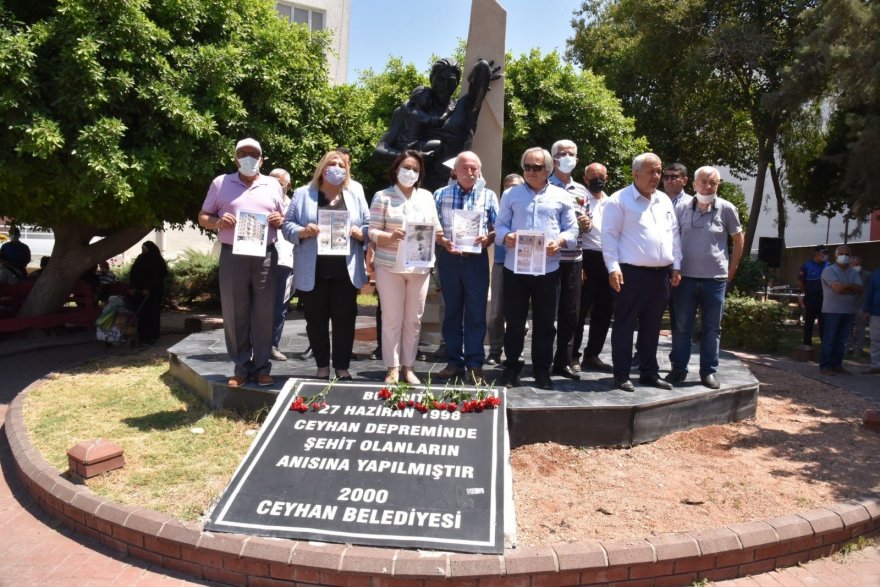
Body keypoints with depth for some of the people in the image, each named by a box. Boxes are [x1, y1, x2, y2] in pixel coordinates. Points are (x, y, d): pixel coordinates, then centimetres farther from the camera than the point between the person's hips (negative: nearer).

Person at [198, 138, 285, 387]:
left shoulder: (273, 185, 13)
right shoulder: (221, 183, 10)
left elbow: (285, 219, 18)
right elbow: (203, 217, 11)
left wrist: (279, 220, -6)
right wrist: (218, 222, -11)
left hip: (265, 256, 1)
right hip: (232, 256, 0)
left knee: (264, 313, 2)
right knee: (234, 313, 2)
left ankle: (261, 367, 11)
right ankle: (241, 367, 13)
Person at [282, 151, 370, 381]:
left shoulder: (356, 197, 13)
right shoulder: (303, 194, 8)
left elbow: (370, 227, 11)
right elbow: (287, 225, 4)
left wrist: (359, 233, -10)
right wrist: (303, 231, -15)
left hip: (346, 271, 1)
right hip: (313, 271, -1)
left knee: (345, 318, 3)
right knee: (316, 319, 5)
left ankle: (342, 366, 14)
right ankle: (322, 366, 17)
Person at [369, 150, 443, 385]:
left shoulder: (426, 196, 10)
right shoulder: (383, 196, -2)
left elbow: (436, 228, 15)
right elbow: (373, 232, -6)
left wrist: (438, 234, -7)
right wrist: (390, 236, -25)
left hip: (420, 267, 4)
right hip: (390, 266, -3)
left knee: (413, 319, 7)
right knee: (392, 319, 1)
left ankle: (408, 367, 18)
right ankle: (392, 368, 11)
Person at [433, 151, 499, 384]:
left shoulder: (488, 196, 7)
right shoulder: (441, 195, 7)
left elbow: (499, 228, 6)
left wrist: (488, 238, -14)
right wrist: (444, 242, -13)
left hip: (476, 258, -1)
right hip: (448, 258, 1)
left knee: (476, 313, 0)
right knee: (452, 311, 7)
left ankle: (474, 363, 7)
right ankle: (454, 361, 16)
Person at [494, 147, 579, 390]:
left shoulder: (561, 196, 8)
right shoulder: (512, 194, 10)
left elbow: (572, 229, 8)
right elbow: (500, 224, 8)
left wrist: (560, 242, -12)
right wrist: (506, 236, -14)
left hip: (547, 268, 0)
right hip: (515, 267, 0)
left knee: (545, 323, 7)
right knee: (514, 321, 6)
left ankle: (542, 370, 19)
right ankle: (511, 368, 18)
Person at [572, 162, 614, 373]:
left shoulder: (612, 202, 17)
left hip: (608, 260, 6)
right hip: (588, 259, -6)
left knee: (603, 311, 10)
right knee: (579, 311, -1)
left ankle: (592, 355, 20)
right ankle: (572, 356, 8)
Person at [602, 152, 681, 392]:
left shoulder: (665, 201, 16)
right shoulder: (620, 200, -5)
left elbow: (674, 235, 19)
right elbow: (609, 235, -10)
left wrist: (676, 266, 12)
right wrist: (613, 267, -17)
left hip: (661, 274, 7)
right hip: (632, 273, -6)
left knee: (652, 327, 13)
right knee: (625, 325, 0)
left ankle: (649, 372, 22)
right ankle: (621, 375, 7)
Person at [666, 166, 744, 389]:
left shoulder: (726, 209, -1)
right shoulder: (682, 207, 1)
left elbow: (739, 239, 9)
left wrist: (731, 271, 7)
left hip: (715, 279, 0)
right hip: (685, 277, 0)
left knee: (712, 328, 8)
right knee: (681, 326, 5)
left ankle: (709, 371, 18)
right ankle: (678, 369, 16)